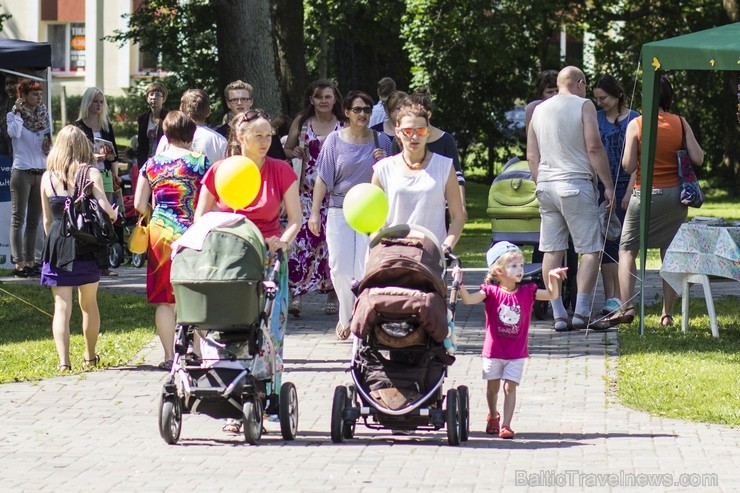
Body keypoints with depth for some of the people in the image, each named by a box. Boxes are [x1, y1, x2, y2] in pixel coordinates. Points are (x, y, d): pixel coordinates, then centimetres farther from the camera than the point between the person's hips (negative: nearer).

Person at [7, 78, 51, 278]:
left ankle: (29, 263, 9)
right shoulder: (13, 115, -2)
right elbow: (14, 133, -23)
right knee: (18, 219, -6)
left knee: (34, 221, 6)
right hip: (22, 171, -6)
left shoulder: (43, 116, 13)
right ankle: (19, 264, -9)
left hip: (41, 173, 6)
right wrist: (18, 112, -15)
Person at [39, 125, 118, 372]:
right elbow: (104, 206, -14)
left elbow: (47, 220, 8)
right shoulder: (91, 173, -4)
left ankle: (64, 360, -15)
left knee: (62, 306, 0)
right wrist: (114, 216, 8)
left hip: (57, 245, 0)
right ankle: (90, 355, 31)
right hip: (87, 247, 0)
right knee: (89, 303, 17)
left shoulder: (48, 177, 2)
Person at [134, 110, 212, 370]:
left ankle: (169, 356, 6)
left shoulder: (152, 164, 5)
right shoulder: (200, 162, -5)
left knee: (164, 299, 7)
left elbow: (139, 204, 6)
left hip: (160, 232, 3)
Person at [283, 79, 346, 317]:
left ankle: (333, 296, 10)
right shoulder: (301, 122, 10)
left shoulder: (345, 126, 7)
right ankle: (296, 294, -12)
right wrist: (295, 154, -4)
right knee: (302, 239, -12)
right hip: (307, 191, 0)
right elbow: (286, 149, 17)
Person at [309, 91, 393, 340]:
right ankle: (347, 316, 18)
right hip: (340, 211, 0)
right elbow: (324, 178, 4)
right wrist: (315, 212, -2)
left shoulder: (381, 141, 7)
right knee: (340, 268, -2)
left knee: (366, 269, -8)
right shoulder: (335, 140, 4)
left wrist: (384, 162, -8)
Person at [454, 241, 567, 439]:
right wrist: (459, 284, -37)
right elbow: (469, 299, -22)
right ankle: (493, 417, 37)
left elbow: (552, 295, -3)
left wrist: (553, 279, -20)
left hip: (517, 352, 1)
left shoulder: (527, 292, -2)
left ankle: (505, 425, -7)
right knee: (493, 387, 13)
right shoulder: (491, 291, -10)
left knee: (510, 387, -6)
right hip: (493, 351, -1)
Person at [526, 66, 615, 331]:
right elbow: (594, 147, -10)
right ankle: (582, 312, -9)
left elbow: (532, 155, 15)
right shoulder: (583, 105, -3)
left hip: (546, 187, 6)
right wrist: (608, 185, -6)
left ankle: (558, 315, 3)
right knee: (590, 249, -1)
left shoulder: (539, 110, 15)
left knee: (552, 250, 6)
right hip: (576, 184, -6)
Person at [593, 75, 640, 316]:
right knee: (603, 243, 4)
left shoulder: (633, 120, -3)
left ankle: (619, 299, -6)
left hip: (624, 186, -5)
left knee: (617, 243, -8)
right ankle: (609, 298, 9)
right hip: (601, 187, 5)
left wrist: (629, 192, -12)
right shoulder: (596, 118, 10)